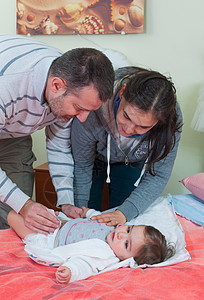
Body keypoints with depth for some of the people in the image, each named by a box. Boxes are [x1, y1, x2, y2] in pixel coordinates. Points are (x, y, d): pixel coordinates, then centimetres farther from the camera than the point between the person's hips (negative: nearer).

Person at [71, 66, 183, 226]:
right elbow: (82, 166, -22)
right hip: (97, 157, -1)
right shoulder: (92, 110, -41)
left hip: (131, 164, 1)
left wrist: (125, 212, -37)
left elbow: (158, 176, -26)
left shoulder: (172, 117, -36)